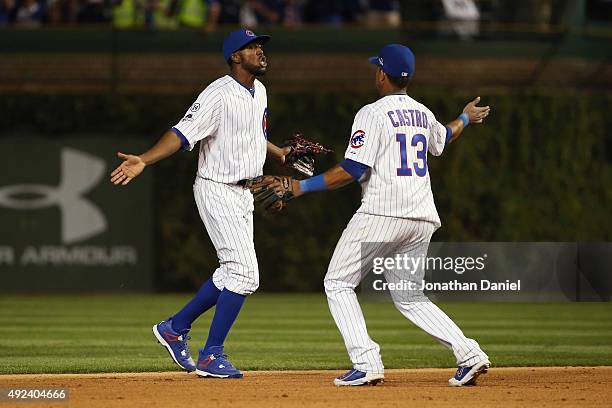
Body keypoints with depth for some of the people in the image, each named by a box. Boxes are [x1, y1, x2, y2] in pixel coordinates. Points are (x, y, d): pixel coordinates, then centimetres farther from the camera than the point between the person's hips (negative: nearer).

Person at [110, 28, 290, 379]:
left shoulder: (258, 91, 10)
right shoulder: (219, 95, -19)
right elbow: (183, 133, -27)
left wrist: (279, 154, 20)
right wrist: (143, 161, -38)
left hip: (244, 193, 9)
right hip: (218, 190, -9)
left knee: (232, 275, 15)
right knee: (245, 274, -13)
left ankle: (175, 328, 28)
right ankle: (212, 356, -5)